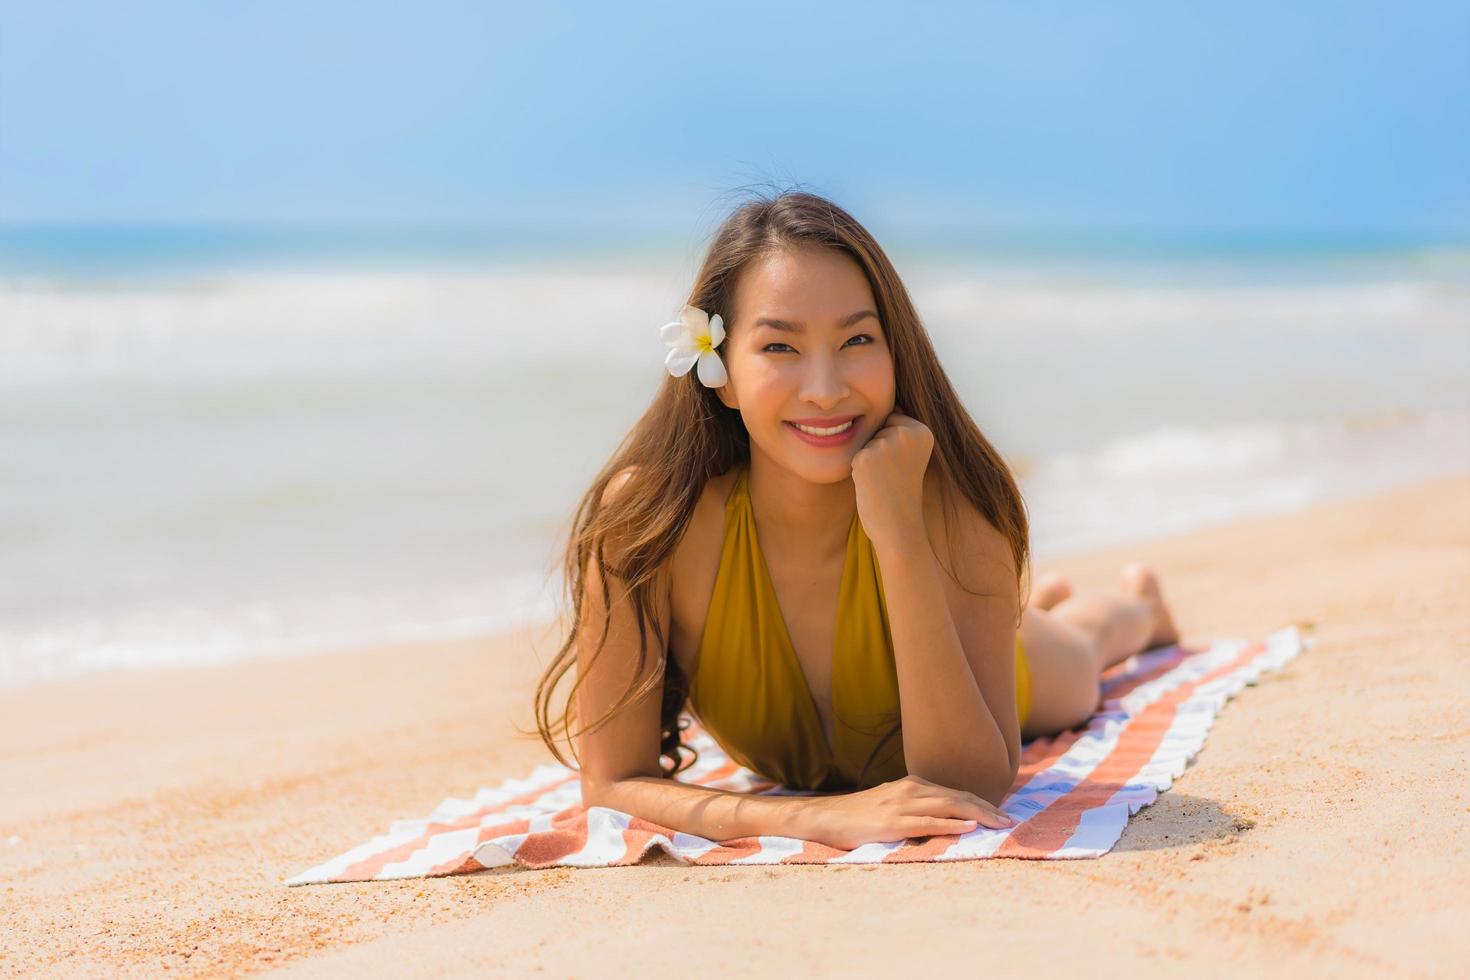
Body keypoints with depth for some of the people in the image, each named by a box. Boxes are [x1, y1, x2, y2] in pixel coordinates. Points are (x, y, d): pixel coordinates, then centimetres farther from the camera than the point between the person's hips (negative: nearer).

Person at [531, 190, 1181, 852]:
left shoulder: (957, 501, -41)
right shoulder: (644, 512, -42)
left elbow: (972, 788, -44)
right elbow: (613, 784, -39)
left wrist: (901, 536, -53)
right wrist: (813, 815, -54)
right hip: (782, 770, 1)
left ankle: (1134, 603, 69)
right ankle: (1039, 600, 67)